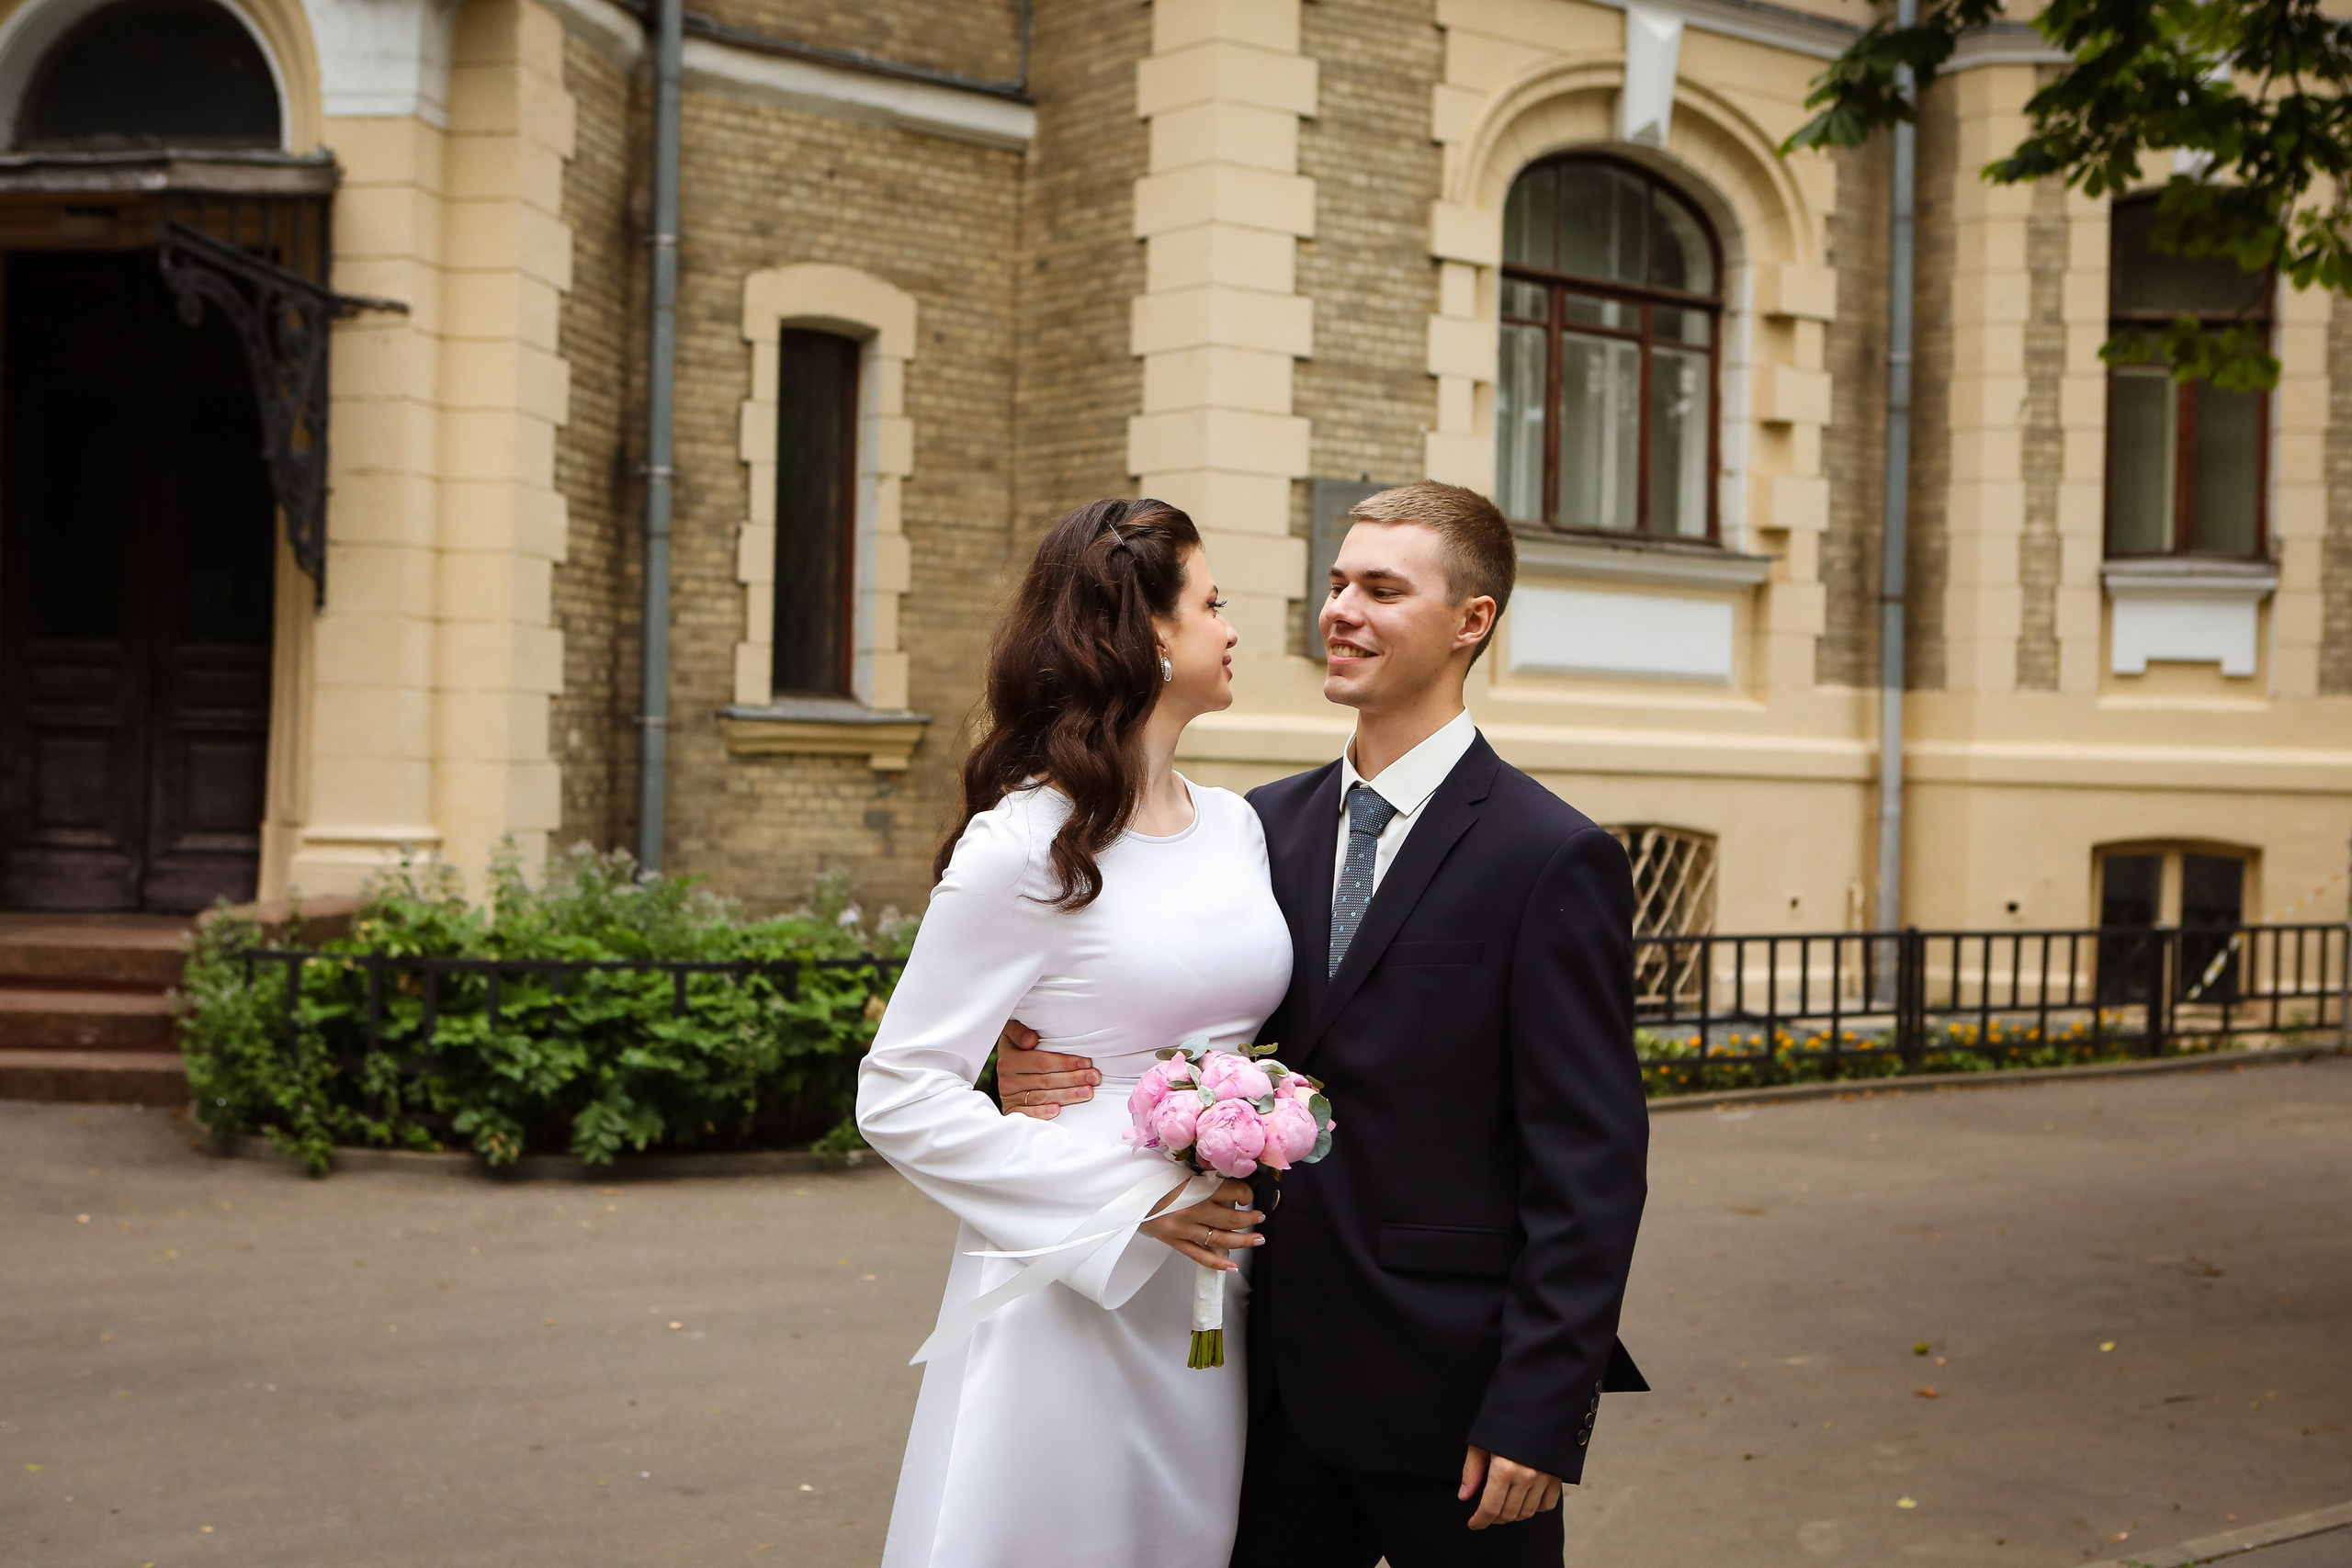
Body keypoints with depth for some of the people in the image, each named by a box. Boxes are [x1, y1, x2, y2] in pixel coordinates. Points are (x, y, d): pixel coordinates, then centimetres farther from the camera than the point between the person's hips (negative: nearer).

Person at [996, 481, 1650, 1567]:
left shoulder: (1554, 858, -11)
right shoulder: (1273, 823, 7)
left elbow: (1590, 1163, -12)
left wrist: (1540, 1411, -15)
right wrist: (1065, 1075, -7)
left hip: (1451, 1397, -5)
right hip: (1285, 1380, 5)